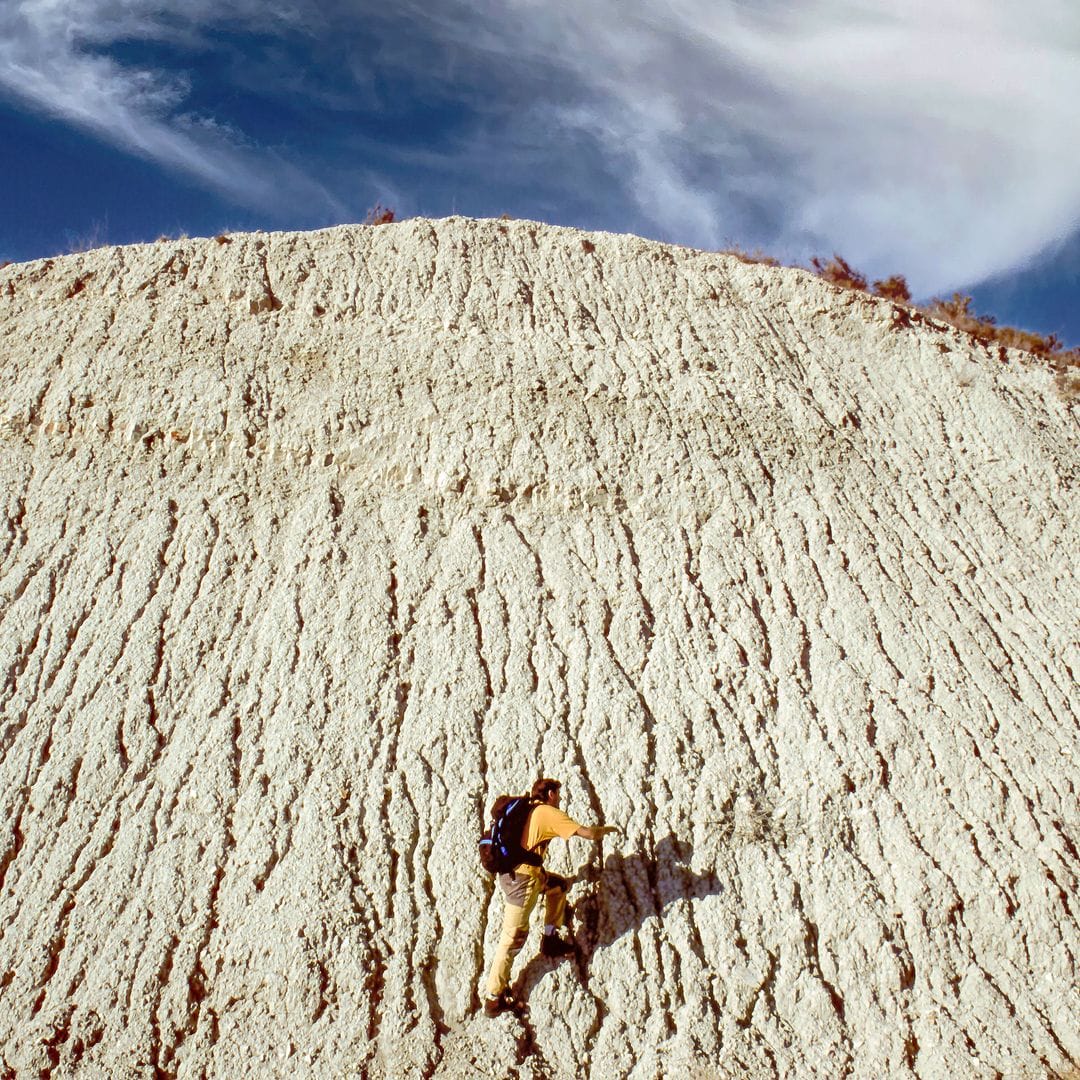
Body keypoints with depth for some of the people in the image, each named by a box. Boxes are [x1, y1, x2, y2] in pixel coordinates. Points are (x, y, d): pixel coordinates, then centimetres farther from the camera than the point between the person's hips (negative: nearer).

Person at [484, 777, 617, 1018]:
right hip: (521, 878, -9)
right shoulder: (549, 813, -9)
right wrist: (606, 829, 9)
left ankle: (550, 940, 30)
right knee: (514, 937, -3)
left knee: (559, 885, 25)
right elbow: (588, 833, -11)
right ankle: (494, 998, 3)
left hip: (510, 871, 9)